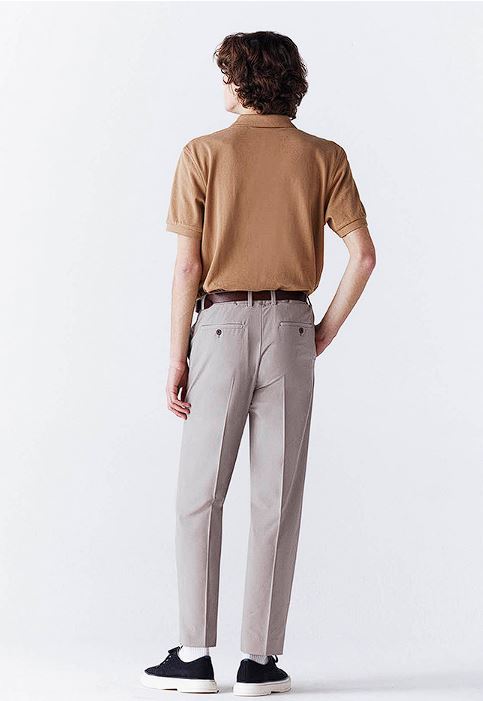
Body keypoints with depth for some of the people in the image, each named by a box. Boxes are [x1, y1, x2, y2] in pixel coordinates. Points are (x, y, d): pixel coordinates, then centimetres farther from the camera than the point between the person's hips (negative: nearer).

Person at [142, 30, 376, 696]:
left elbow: (188, 266, -5)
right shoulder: (324, 157, 4)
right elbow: (363, 254, -4)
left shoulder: (204, 154, -2)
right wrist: (326, 330, 5)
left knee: (200, 497, 7)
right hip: (291, 329, 2)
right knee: (277, 502, 5)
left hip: (220, 327, -2)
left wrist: (178, 357, 0)